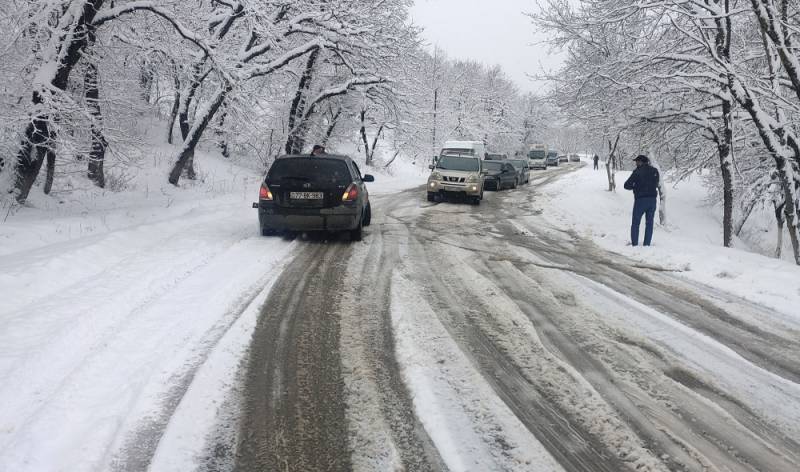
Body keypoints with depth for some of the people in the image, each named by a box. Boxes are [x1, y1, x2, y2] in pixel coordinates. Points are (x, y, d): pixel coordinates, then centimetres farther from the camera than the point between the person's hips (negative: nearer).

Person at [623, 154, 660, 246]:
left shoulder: (637, 172, -11)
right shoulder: (655, 171, 4)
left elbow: (627, 185, -11)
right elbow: (656, 184, 15)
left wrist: (634, 187, 6)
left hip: (641, 200, -5)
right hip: (653, 199, 5)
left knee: (635, 223, 7)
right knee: (649, 223, 12)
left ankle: (634, 244, 5)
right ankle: (647, 244, 10)